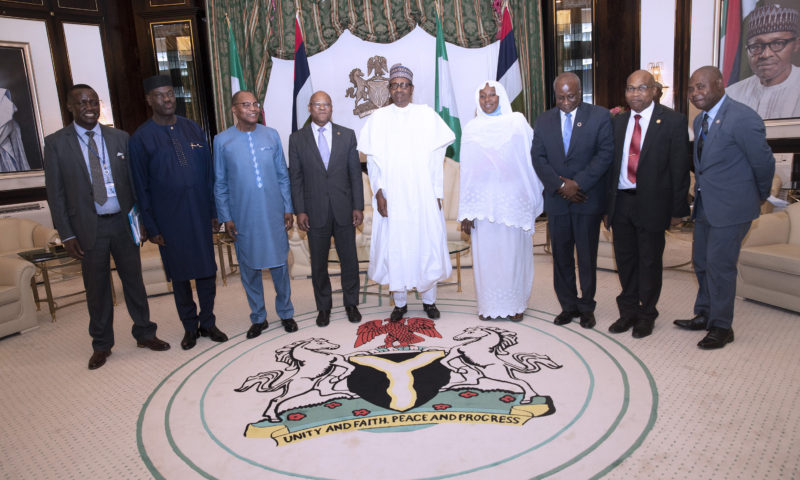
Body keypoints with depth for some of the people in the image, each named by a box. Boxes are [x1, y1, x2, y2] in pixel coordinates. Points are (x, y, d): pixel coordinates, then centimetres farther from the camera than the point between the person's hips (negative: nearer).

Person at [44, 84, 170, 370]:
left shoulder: (120, 138, 5)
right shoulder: (55, 143, 0)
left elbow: (133, 180, 7)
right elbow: (55, 193, -1)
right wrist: (67, 234, -5)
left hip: (123, 222, 2)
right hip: (89, 227, -1)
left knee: (133, 279, 10)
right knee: (96, 287, 8)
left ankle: (144, 333, 25)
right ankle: (101, 345, 24)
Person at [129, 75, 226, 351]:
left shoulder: (192, 129, 7)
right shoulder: (141, 138, -2)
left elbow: (209, 172, 9)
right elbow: (141, 187, -1)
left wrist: (214, 211, 5)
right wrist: (151, 227, -4)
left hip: (200, 214, 3)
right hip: (169, 219, -2)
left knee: (207, 270, 7)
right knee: (179, 275, 9)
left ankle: (208, 322, 24)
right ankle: (190, 327, 25)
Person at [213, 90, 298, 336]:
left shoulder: (271, 135, 3)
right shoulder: (222, 140, -1)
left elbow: (282, 175, 6)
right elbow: (220, 184, 3)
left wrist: (288, 208, 3)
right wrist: (226, 217, -1)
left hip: (273, 214, 1)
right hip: (243, 217, 0)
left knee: (280, 264, 9)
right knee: (249, 268, 10)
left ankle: (285, 313, 27)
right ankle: (258, 318, 27)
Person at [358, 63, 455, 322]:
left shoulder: (428, 115, 5)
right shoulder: (377, 118, 7)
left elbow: (437, 158, 4)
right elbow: (372, 160, 5)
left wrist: (437, 193, -2)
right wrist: (378, 191, -6)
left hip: (423, 195, 0)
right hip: (390, 196, 1)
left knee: (426, 244, 4)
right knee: (394, 247, 3)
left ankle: (429, 299, 19)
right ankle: (399, 302, 17)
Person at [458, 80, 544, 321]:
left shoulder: (518, 122, 4)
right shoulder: (471, 129, 6)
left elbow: (530, 159, 3)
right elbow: (467, 171, 4)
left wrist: (533, 200, -1)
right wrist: (467, 211, 1)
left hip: (513, 199, 0)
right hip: (483, 200, 0)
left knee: (514, 251, 5)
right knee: (485, 252, 3)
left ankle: (515, 305, 18)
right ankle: (489, 305, 15)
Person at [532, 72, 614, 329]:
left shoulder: (600, 116, 0)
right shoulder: (543, 121, 8)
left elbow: (605, 154, -7)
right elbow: (538, 157, 2)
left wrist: (578, 183, -15)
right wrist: (560, 184, -10)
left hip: (587, 199, -2)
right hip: (556, 200, 3)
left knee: (587, 257, 6)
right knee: (561, 256, 8)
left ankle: (586, 307, 20)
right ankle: (568, 306, 20)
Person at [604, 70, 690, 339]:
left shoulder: (673, 121, -3)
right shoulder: (618, 123, 9)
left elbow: (680, 168, -5)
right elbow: (611, 165, 10)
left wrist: (678, 209, -7)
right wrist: (607, 206, 7)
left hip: (652, 204, -4)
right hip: (621, 202, 4)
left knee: (649, 261, 8)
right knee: (625, 259, 13)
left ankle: (646, 314, 25)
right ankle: (628, 311, 29)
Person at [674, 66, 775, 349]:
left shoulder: (742, 118, -18)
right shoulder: (700, 120, 8)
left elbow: (763, 163, -11)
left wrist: (761, 196, 2)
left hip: (731, 208, -8)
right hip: (705, 206, 8)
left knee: (719, 265, -2)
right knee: (701, 262, 16)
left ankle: (721, 327, 13)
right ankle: (704, 315, 33)